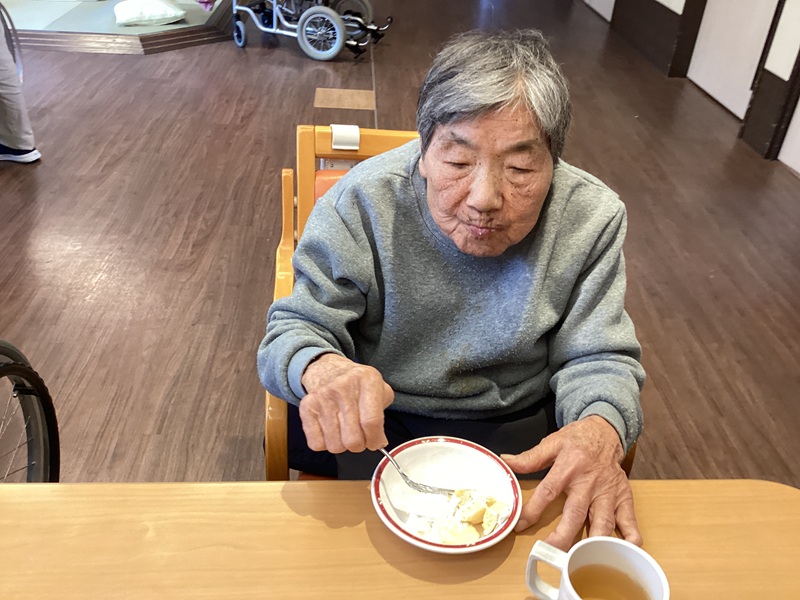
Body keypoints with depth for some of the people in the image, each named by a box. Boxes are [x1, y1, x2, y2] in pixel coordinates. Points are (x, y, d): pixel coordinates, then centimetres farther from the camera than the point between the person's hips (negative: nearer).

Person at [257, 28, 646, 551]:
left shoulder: (592, 218, -13)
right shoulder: (363, 204, -18)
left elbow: (598, 358, -6)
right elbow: (295, 329, -12)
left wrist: (602, 427, -30)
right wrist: (321, 368, -38)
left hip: (518, 428, 3)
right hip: (379, 424, -2)